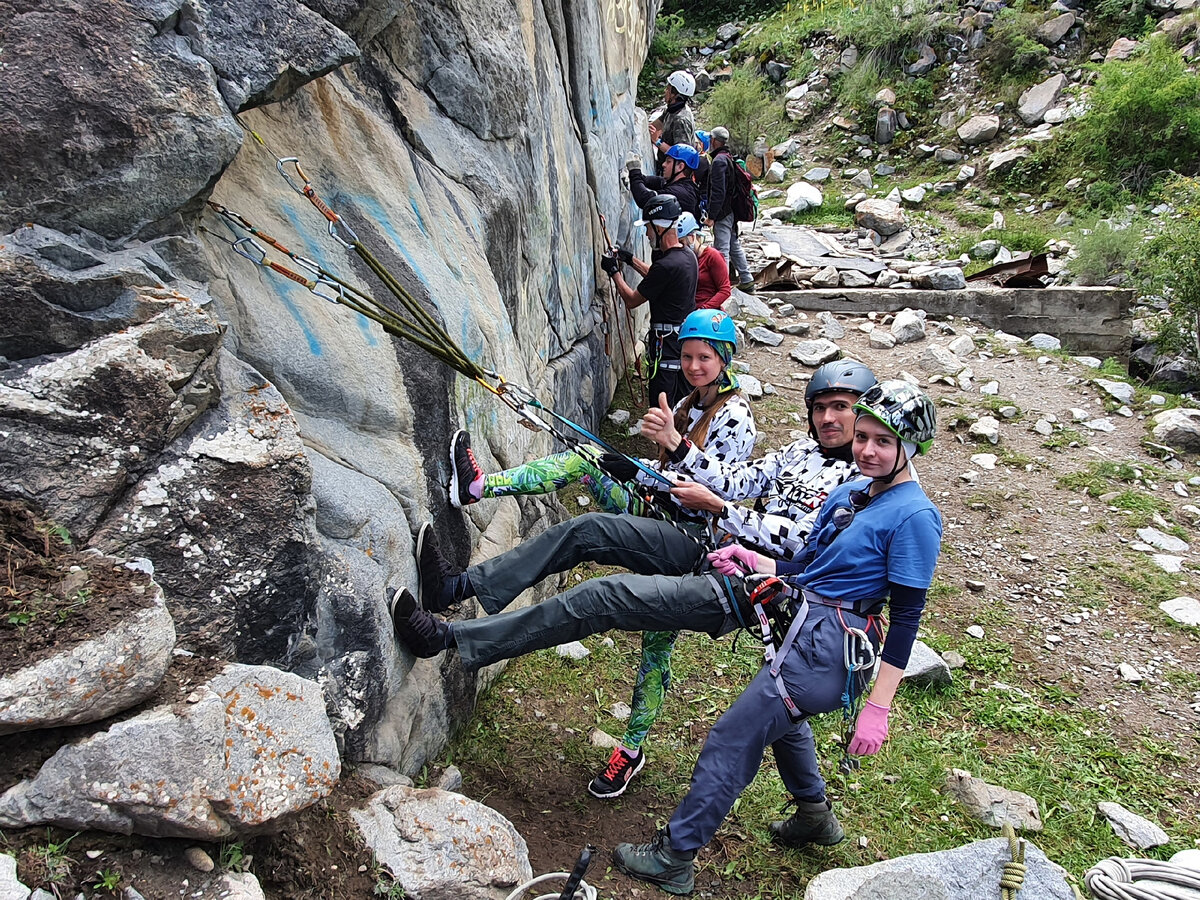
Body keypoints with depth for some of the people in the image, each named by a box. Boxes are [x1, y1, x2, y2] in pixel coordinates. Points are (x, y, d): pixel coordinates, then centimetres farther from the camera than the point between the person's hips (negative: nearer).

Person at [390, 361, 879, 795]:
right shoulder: (803, 450, 17)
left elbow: (796, 538, -17)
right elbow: (737, 480, 9)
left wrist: (715, 506, -14)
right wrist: (676, 444, -5)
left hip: (737, 591, -8)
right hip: (714, 551, 8)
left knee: (603, 597, -22)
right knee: (589, 529, -7)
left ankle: (446, 638, -19)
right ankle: (459, 585, -4)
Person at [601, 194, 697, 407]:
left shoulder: (666, 265, -24)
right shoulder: (688, 255, 4)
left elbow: (632, 300, -13)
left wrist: (614, 271, -1)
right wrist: (632, 260, 27)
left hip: (668, 341, -9)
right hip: (689, 334, 9)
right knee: (685, 399, 19)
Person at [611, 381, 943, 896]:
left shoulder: (914, 516, -16)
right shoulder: (849, 492, 9)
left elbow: (905, 617, -18)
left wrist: (877, 708, -20)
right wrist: (752, 560, -2)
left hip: (824, 645, -10)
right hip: (803, 628, 10)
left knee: (733, 740, -4)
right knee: (779, 716, 31)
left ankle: (673, 858, 11)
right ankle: (815, 817, 54)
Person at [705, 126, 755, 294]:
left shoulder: (719, 160, -15)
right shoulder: (730, 158, 15)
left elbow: (718, 192, -21)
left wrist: (711, 216, -20)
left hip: (722, 213, -10)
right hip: (732, 213, 10)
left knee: (721, 250, -6)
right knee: (735, 246, 17)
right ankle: (746, 280, 22)